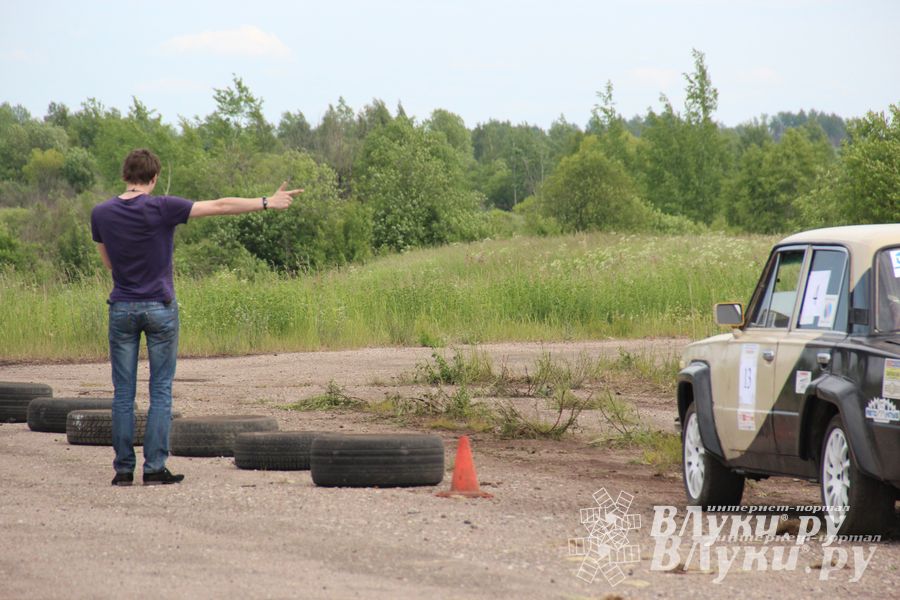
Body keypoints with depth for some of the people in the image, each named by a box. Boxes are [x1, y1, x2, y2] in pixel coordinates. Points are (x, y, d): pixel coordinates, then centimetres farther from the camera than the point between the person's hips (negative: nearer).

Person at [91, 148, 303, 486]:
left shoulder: (101, 214, -2)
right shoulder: (162, 208, -12)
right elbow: (219, 207, -10)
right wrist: (266, 203, -5)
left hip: (122, 308, 2)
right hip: (160, 307, -2)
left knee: (123, 392, 7)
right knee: (160, 391, 4)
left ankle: (123, 469, 5)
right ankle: (154, 468, 0)